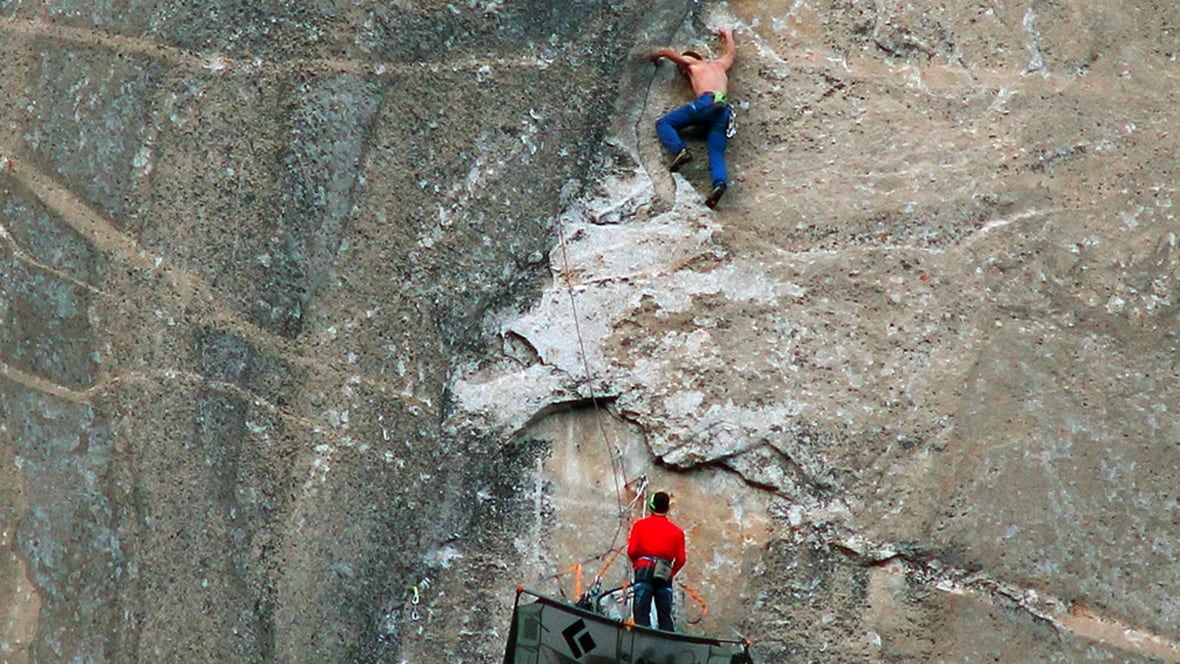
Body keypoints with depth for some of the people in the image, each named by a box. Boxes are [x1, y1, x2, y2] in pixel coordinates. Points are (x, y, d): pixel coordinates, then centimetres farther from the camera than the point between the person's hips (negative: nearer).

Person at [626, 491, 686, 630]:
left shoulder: (640, 525, 7)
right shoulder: (677, 531, 11)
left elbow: (632, 551, 0)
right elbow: (680, 559, 5)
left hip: (644, 571, -2)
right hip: (665, 576, 2)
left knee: (642, 613, -6)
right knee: (665, 616, 6)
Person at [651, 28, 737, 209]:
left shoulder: (692, 63, 23)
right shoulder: (720, 65, 37)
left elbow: (665, 51, 23)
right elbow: (731, 52, 57)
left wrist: (656, 57, 45)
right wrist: (728, 33, 76)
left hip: (706, 101, -5)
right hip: (724, 111, 5)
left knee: (663, 123, 1)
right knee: (716, 152, -8)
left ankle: (679, 150, -26)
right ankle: (720, 182, -38)